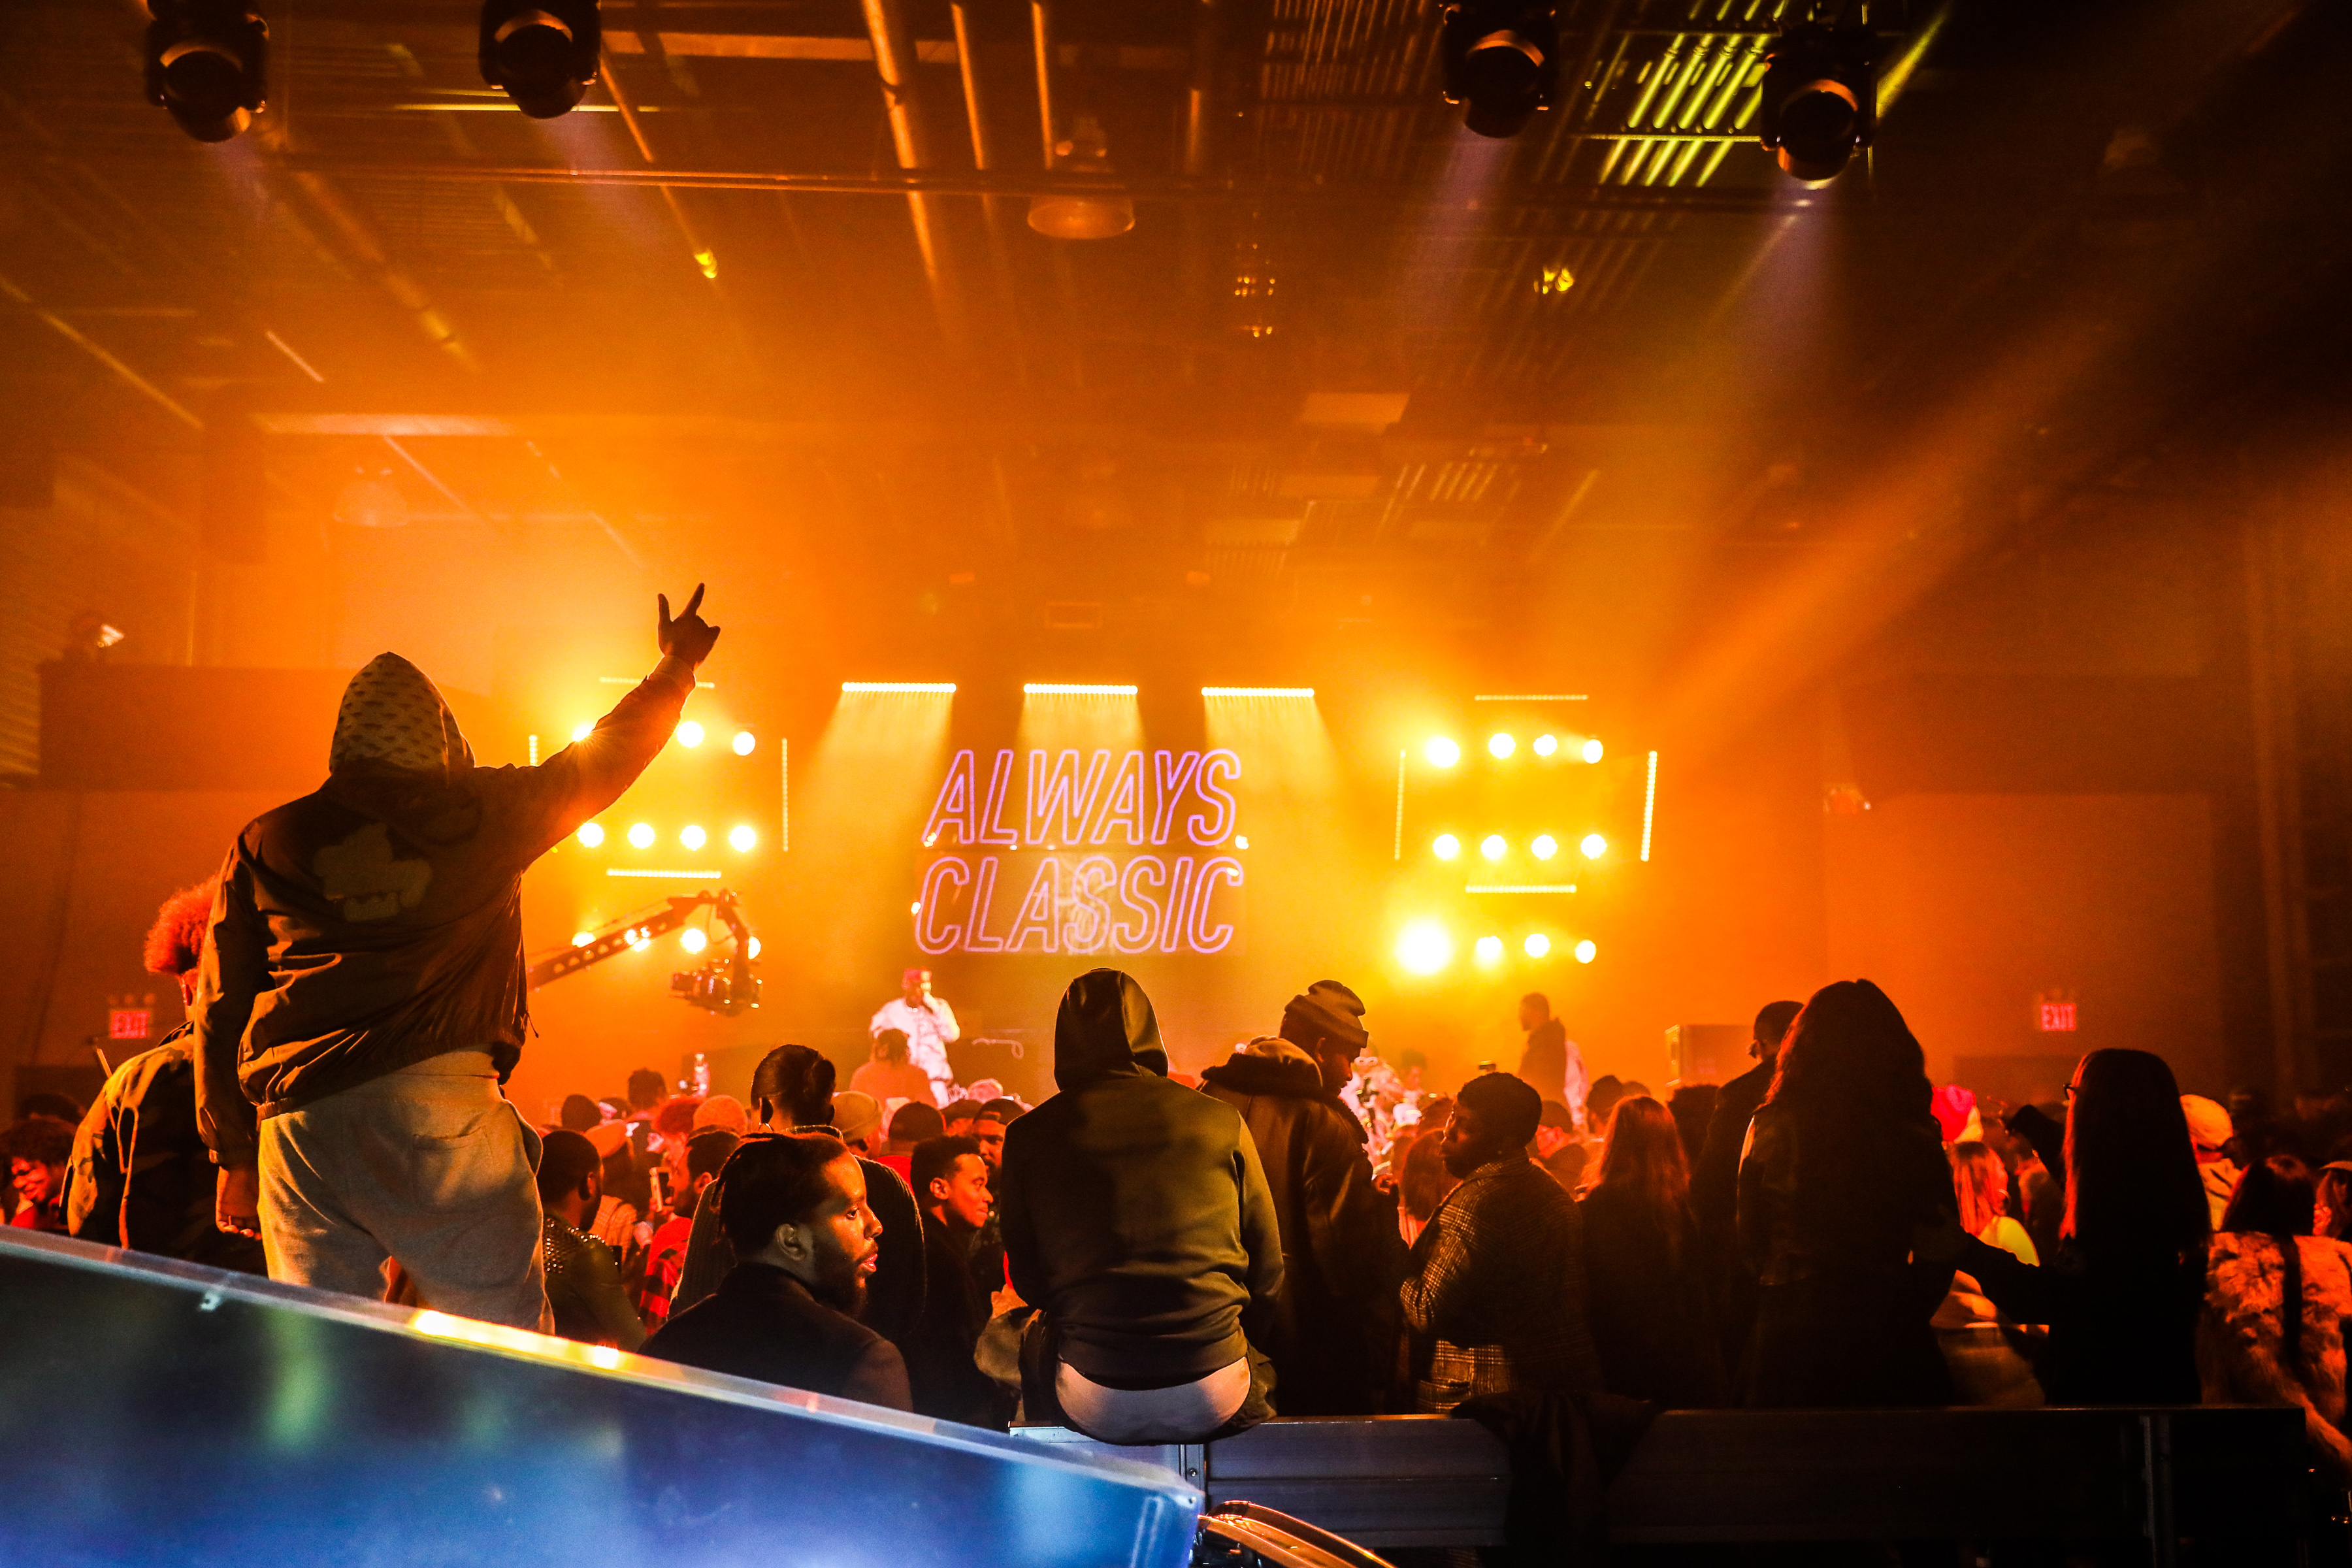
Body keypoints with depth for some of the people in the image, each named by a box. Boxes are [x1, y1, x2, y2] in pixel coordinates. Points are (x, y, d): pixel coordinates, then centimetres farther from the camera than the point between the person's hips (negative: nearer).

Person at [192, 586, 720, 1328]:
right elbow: (602, 757, 25)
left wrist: (233, 1157, 23)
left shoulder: (263, 844, 15)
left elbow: (221, 1017, 16)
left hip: (298, 1127, 3)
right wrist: (677, 666, 42)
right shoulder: (480, 811, 10)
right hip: (443, 1106, -3)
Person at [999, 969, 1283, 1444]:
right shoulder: (1222, 1121, 1)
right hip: (1215, 1400, 0)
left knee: (1029, 1337, 31)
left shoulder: (1029, 1136, 1)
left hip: (1096, 1406, 0)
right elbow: (1268, 1271, 8)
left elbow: (1029, 1281, 11)